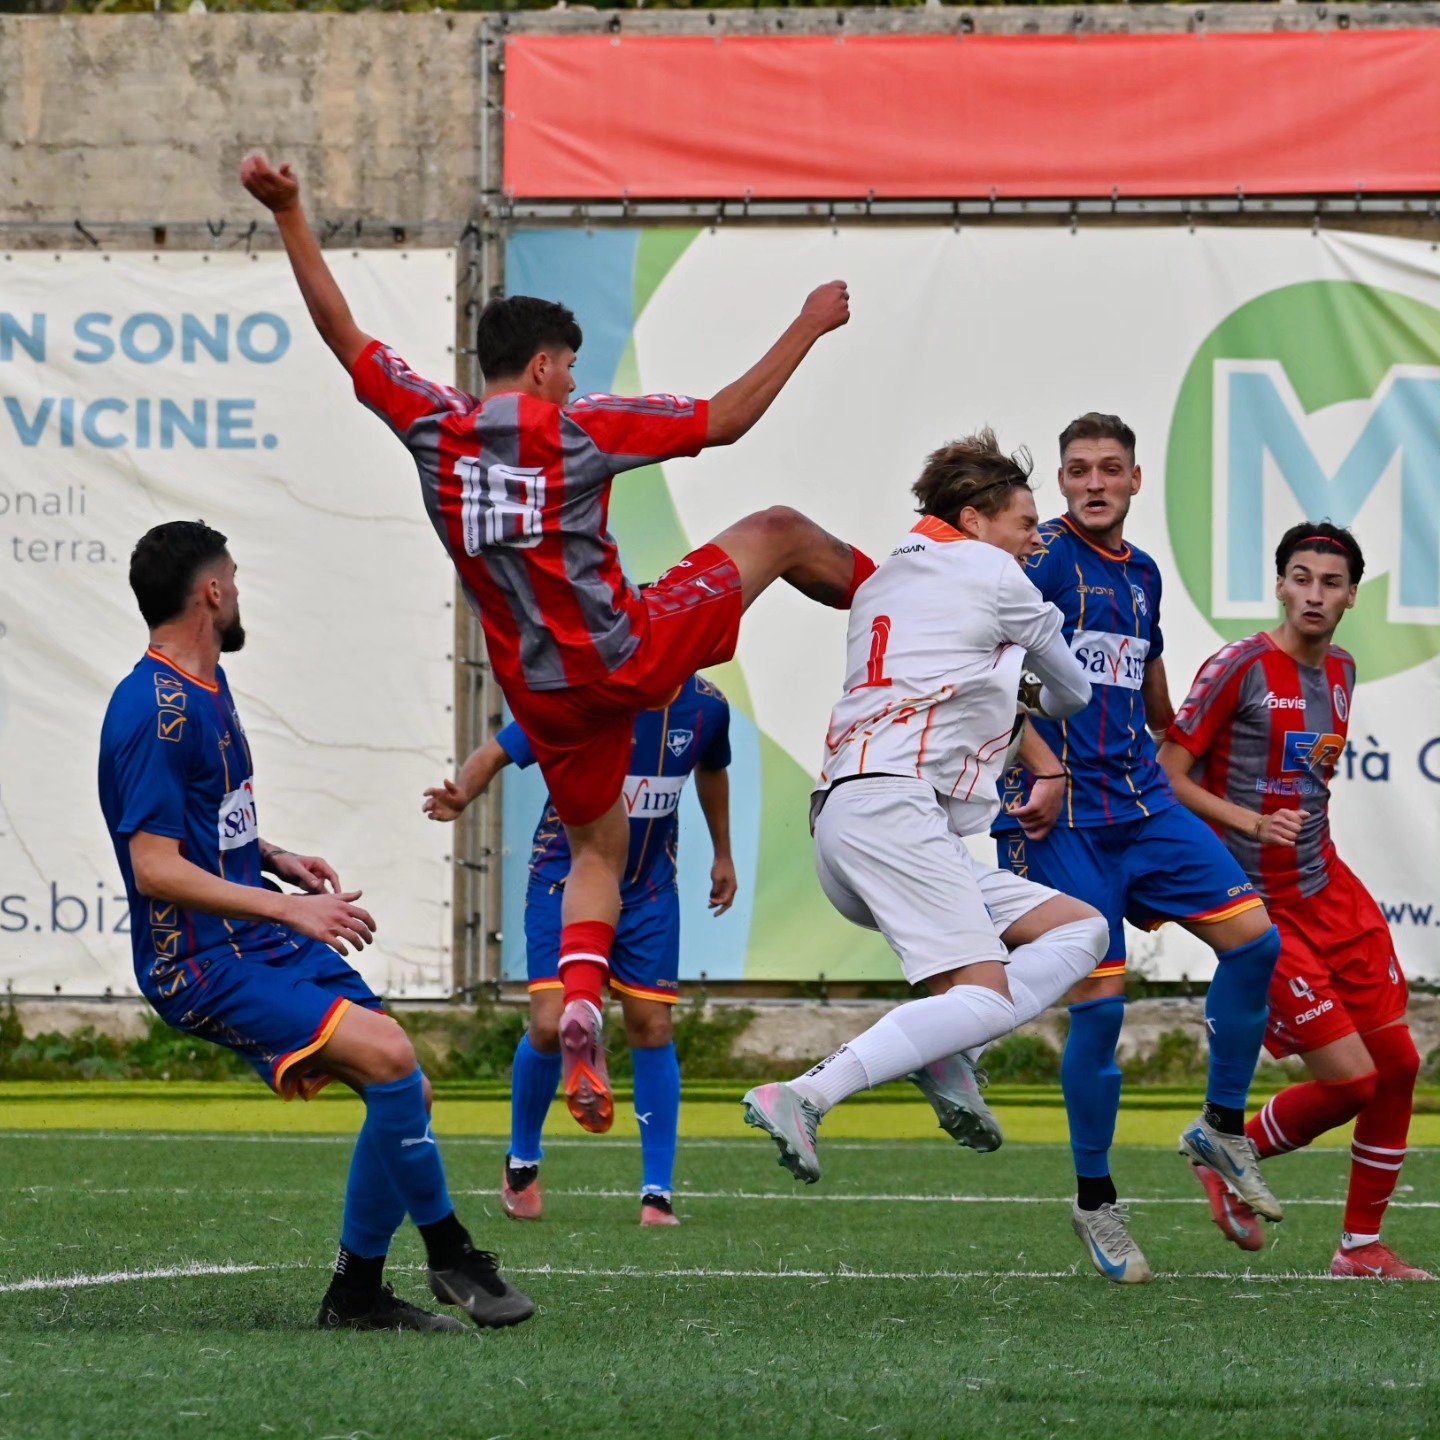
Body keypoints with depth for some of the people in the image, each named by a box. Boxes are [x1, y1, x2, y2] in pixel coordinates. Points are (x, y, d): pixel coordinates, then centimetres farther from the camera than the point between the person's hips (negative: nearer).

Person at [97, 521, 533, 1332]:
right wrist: (288, 909, -26)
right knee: (392, 1060, -24)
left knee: (406, 1091, 1)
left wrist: (273, 860, 14)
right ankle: (451, 1254, -8)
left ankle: (358, 1295, 8)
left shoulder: (208, 684, 15)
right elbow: (155, 868, -23)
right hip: (204, 963, -10)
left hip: (266, 942, 10)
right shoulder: (157, 710, -17)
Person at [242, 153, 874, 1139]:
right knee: (778, 532, 15)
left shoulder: (433, 427, -5)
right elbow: (726, 420, -5)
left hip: (545, 694, 4)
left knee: (596, 852, 19)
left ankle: (579, 1013, -3)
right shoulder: (582, 429, -13)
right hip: (630, 657, -4)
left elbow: (342, 333, 0)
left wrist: (289, 216, 1)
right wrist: (809, 329, 5)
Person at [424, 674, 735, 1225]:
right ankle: (522, 1161, 15)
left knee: (652, 1028, -3)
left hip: (648, 893, 3)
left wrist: (722, 854, 26)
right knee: (551, 1025, -12)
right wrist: (461, 794, -41)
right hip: (564, 883, -3)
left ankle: (658, 1193, 4)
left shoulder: (705, 706, -6)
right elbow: (496, 752, -20)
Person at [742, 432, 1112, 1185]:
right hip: (894, 806, -9)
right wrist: (1045, 706, 44)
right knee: (982, 996, -22)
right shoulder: (992, 573, 7)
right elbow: (1073, 690, 22)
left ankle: (945, 1053, -12)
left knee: (1078, 928, 10)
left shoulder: (881, 579, 28)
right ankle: (803, 1097, -34)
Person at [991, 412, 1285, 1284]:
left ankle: (1223, 1128, 12)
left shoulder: (1141, 573, 15)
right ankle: (1095, 1200, 6)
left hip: (1142, 803, 7)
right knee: (1100, 1002, -9)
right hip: (1065, 816, -7)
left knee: (1255, 938, -5)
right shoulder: (1044, 558, -7)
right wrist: (1047, 770, -23)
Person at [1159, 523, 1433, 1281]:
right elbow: (1170, 774, -14)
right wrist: (1252, 824, -25)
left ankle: (1361, 1246, 17)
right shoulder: (1239, 668, -13)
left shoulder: (1340, 672, 10)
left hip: (1328, 890, 8)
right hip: (1261, 905, -8)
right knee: (1349, 1078, -11)